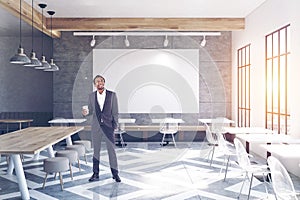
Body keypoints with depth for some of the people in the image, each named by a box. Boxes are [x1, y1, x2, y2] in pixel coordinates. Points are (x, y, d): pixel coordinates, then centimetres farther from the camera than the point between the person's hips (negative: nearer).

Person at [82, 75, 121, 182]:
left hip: (108, 126, -2)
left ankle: (115, 174, 12)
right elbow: (91, 111, 12)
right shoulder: (91, 96, 4)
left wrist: (115, 125, -4)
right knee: (96, 150, 9)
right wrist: (86, 112, -11)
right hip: (96, 126, 2)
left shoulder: (112, 95, -3)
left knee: (111, 150, 1)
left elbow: (115, 112, -1)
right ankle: (95, 174, 19)